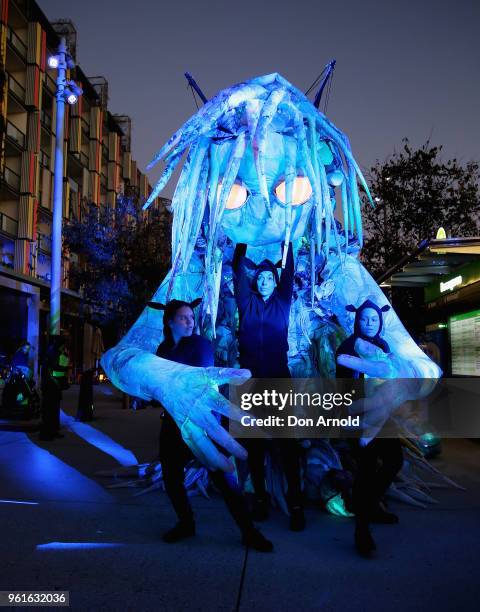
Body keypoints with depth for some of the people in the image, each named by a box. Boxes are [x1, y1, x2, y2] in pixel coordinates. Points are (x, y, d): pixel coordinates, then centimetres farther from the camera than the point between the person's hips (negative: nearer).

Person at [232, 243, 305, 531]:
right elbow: (238, 269, 9)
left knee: (287, 443, -3)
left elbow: (289, 270, 7)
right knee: (254, 444, 7)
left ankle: (296, 504, 3)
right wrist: (243, 241, 11)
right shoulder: (247, 302, 9)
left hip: (279, 380, -1)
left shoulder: (282, 303, 8)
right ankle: (260, 497, 20)